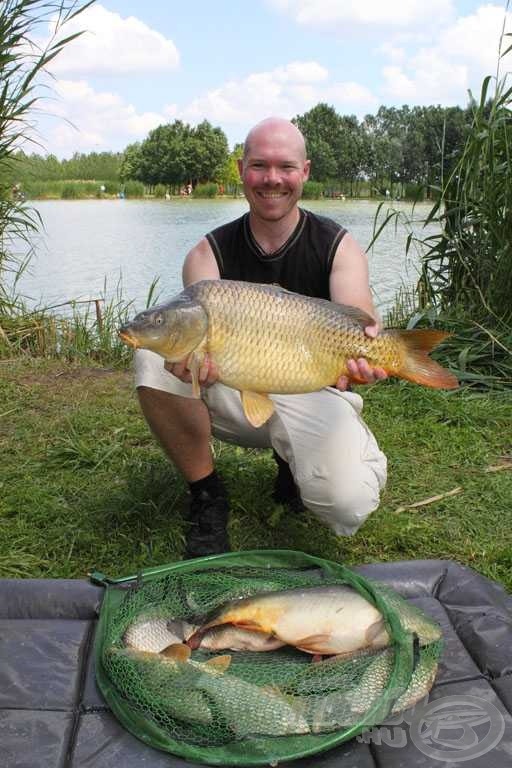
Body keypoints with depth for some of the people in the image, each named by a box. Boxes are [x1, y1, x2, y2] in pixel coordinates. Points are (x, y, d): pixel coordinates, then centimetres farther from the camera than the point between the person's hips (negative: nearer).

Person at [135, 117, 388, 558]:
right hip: (237, 391, 2)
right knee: (154, 357, -25)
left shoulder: (337, 246, -6)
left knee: (349, 505, -28)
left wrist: (364, 353, -48)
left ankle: (292, 460, 11)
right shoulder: (211, 252, -4)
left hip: (314, 392, -1)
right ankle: (206, 497, -8)